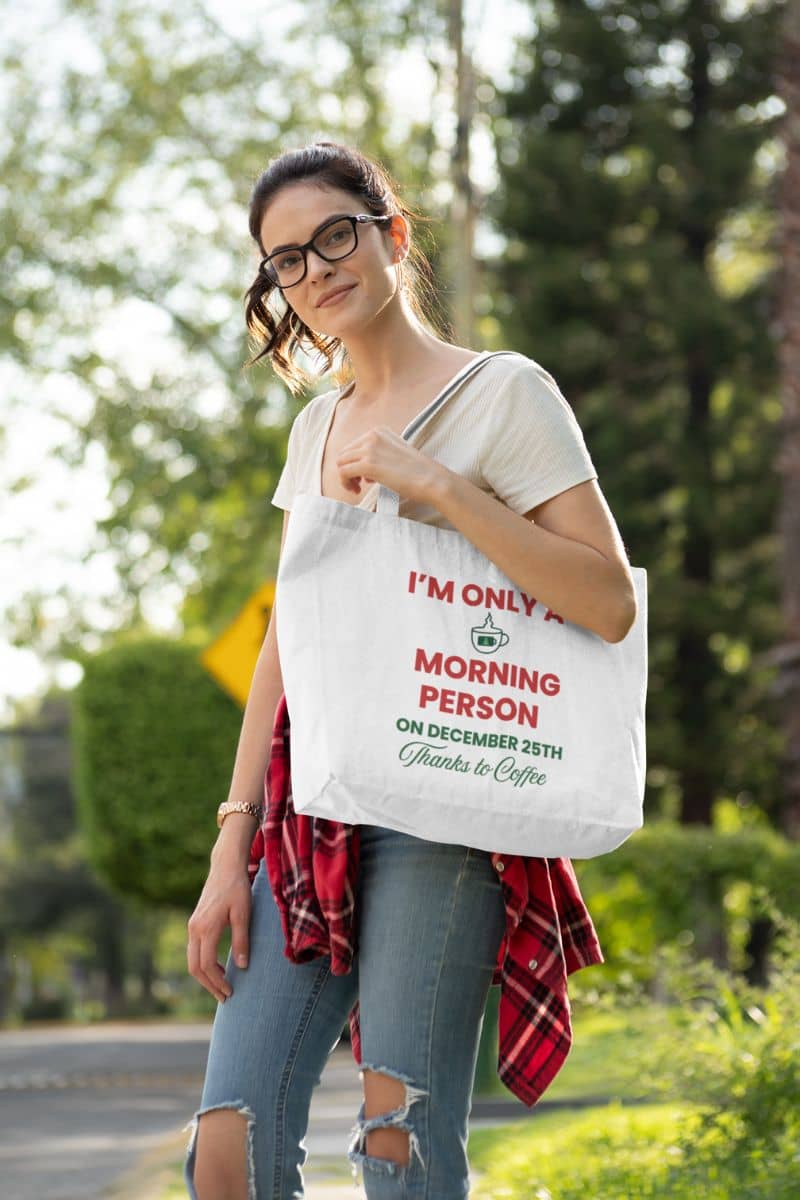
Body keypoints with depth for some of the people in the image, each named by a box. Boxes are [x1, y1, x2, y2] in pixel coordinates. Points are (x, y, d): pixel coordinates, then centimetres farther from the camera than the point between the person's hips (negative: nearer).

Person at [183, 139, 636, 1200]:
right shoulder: (317, 427, 19)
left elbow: (610, 604, -10)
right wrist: (232, 848, 10)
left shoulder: (504, 393, 0)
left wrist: (435, 486, -15)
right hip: (309, 815, 6)